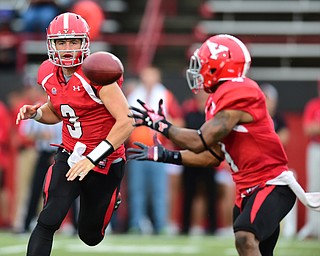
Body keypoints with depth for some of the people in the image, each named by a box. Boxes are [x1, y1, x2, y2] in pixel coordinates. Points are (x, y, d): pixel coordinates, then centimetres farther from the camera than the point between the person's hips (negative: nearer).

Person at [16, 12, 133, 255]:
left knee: (91, 236, 14)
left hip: (105, 162, -4)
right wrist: (35, 113, -4)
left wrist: (93, 159, -27)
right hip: (70, 156, 4)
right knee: (48, 222, -17)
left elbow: (126, 122, -25)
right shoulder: (49, 74, -1)